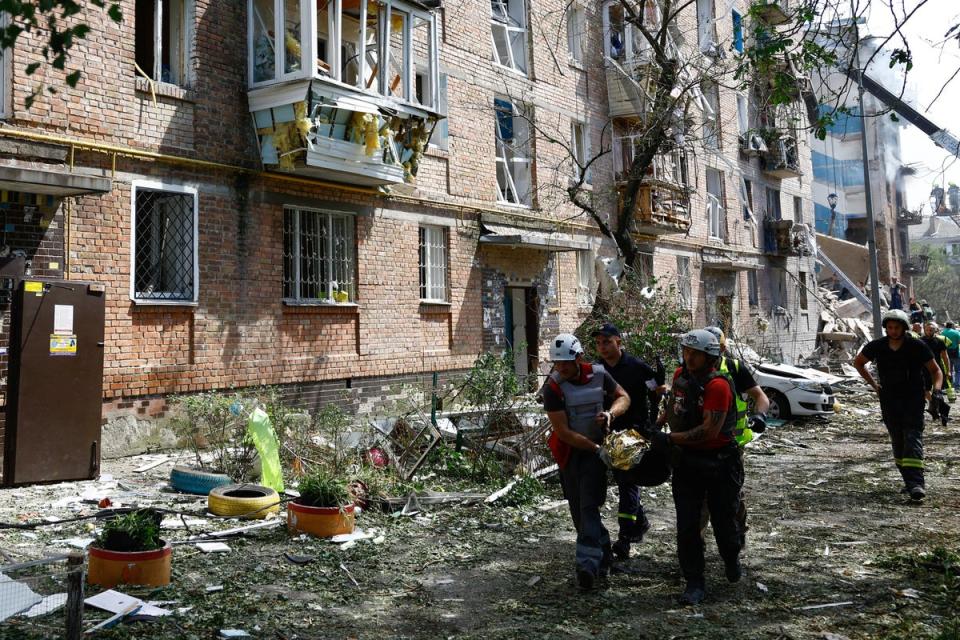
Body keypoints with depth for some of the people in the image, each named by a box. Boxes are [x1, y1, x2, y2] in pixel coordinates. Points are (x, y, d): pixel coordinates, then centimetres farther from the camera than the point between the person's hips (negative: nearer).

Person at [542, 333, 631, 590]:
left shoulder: (598, 374, -9)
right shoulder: (552, 387, -17)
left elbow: (623, 397, 7)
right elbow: (563, 432, -18)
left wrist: (610, 413, -16)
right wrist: (597, 449, -18)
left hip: (596, 448, -1)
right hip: (570, 450, 1)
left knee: (588, 506, -10)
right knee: (578, 509, 10)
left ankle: (588, 564, -12)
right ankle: (603, 554, 30)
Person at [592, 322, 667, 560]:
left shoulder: (637, 366, -10)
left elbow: (660, 390, -4)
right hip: (611, 433, 6)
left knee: (629, 481, -9)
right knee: (622, 480, 15)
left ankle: (625, 537, -6)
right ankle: (640, 521, 35)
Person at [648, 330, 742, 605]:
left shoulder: (718, 385, -21)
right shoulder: (680, 375, 2)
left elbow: (710, 430, -26)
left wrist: (670, 439, -25)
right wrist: (656, 423, 13)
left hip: (719, 461, -5)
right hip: (686, 461, 5)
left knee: (723, 520, 13)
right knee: (686, 526, 1)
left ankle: (732, 560, 43)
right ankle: (695, 583, 11)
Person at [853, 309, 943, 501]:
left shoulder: (917, 347, -5)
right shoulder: (876, 346, 1)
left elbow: (935, 371, 3)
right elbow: (858, 362, 18)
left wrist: (935, 390, -16)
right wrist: (873, 384, 10)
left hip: (913, 400, -3)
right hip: (889, 401, 3)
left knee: (913, 439, -14)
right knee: (897, 442, 7)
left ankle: (916, 483, -22)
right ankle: (909, 481, 18)